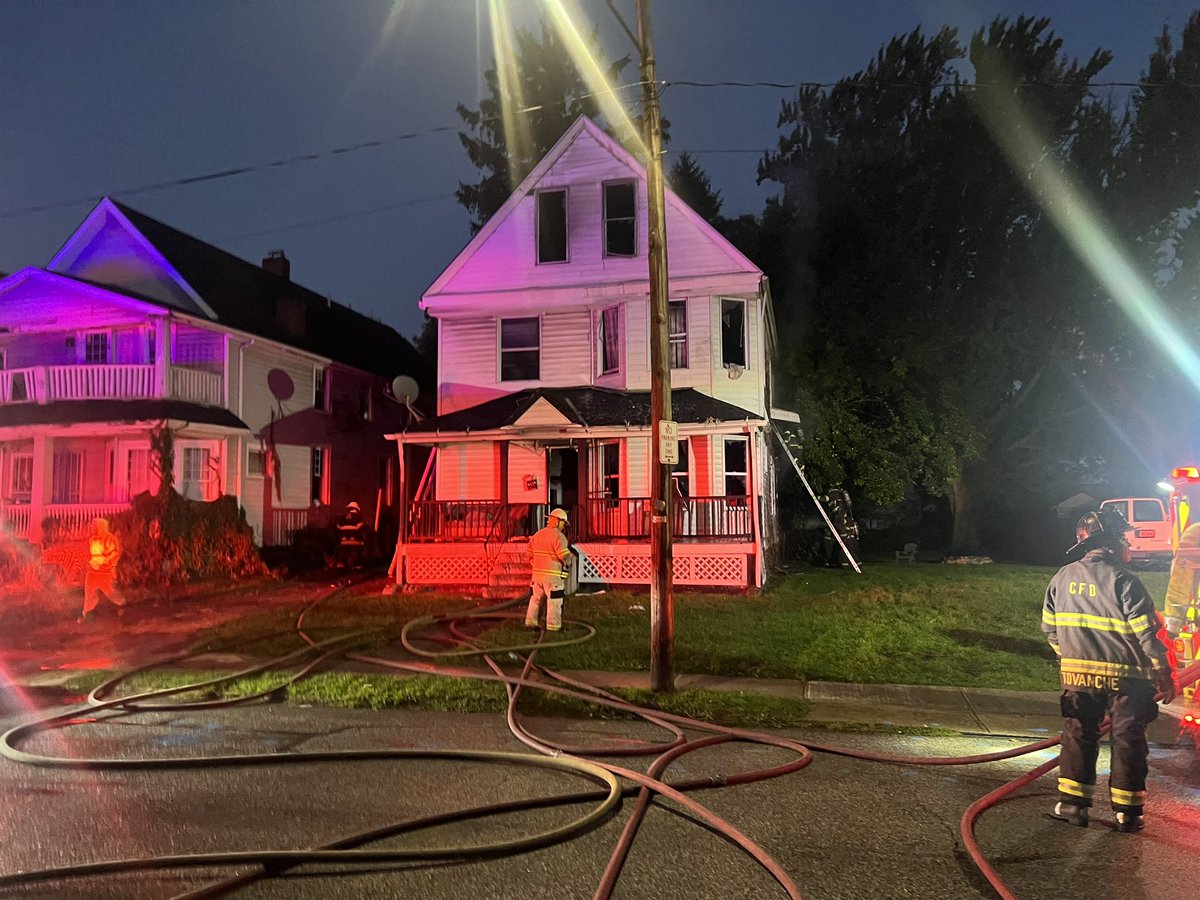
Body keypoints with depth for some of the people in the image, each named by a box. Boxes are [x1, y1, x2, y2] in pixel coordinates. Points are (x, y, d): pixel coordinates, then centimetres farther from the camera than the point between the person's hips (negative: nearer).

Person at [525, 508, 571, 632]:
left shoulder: (537, 534, 12)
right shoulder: (558, 535, -13)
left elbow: (530, 554, 16)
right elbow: (564, 555, -20)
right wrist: (569, 557, 0)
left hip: (537, 573, 7)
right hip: (553, 575, -7)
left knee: (536, 598, 16)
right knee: (554, 601, 0)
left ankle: (530, 623, 19)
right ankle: (553, 627, 1)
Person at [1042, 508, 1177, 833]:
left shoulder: (1062, 578, 1)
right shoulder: (1124, 580, -16)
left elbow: (1050, 627, 8)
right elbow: (1148, 634, -14)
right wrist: (1165, 676, -4)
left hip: (1077, 672, 4)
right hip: (1125, 676, -4)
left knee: (1078, 735, 14)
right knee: (1128, 740, 9)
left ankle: (1071, 802, 15)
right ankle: (1127, 812, 16)